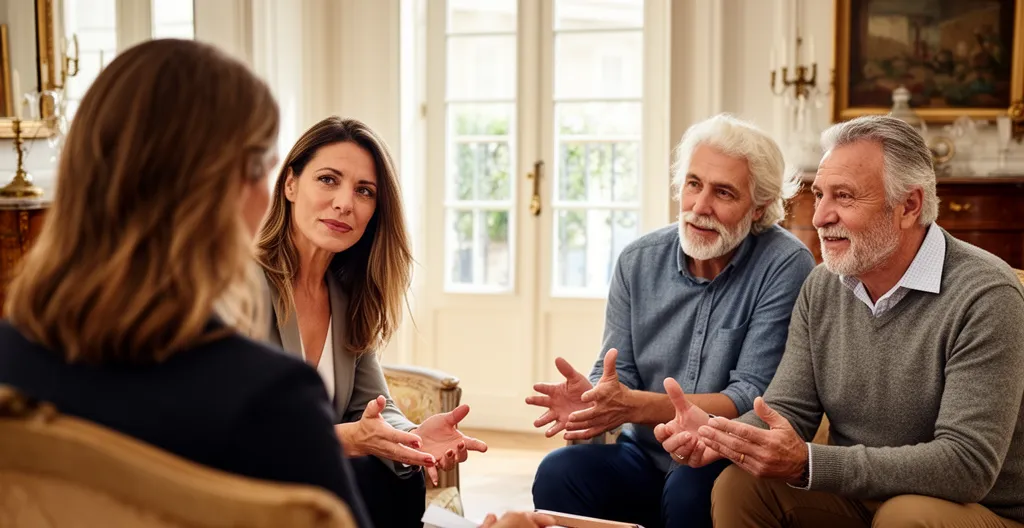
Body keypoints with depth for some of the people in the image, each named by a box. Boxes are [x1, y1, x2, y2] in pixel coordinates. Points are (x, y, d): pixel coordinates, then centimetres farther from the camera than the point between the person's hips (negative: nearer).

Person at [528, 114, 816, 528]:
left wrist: (635, 405, -28)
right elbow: (617, 373, 2)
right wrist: (590, 399, -23)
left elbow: (753, 396, -17)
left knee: (689, 492, -34)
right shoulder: (638, 261, 2)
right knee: (558, 473, -23)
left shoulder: (786, 266, -12)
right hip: (644, 457, 4)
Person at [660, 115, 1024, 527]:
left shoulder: (985, 296, -21)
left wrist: (806, 464, -35)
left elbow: (968, 462, -27)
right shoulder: (821, 288, 0)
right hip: (859, 494, 4)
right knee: (738, 486, -16)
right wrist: (718, 435, -23)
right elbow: (789, 410, 0)